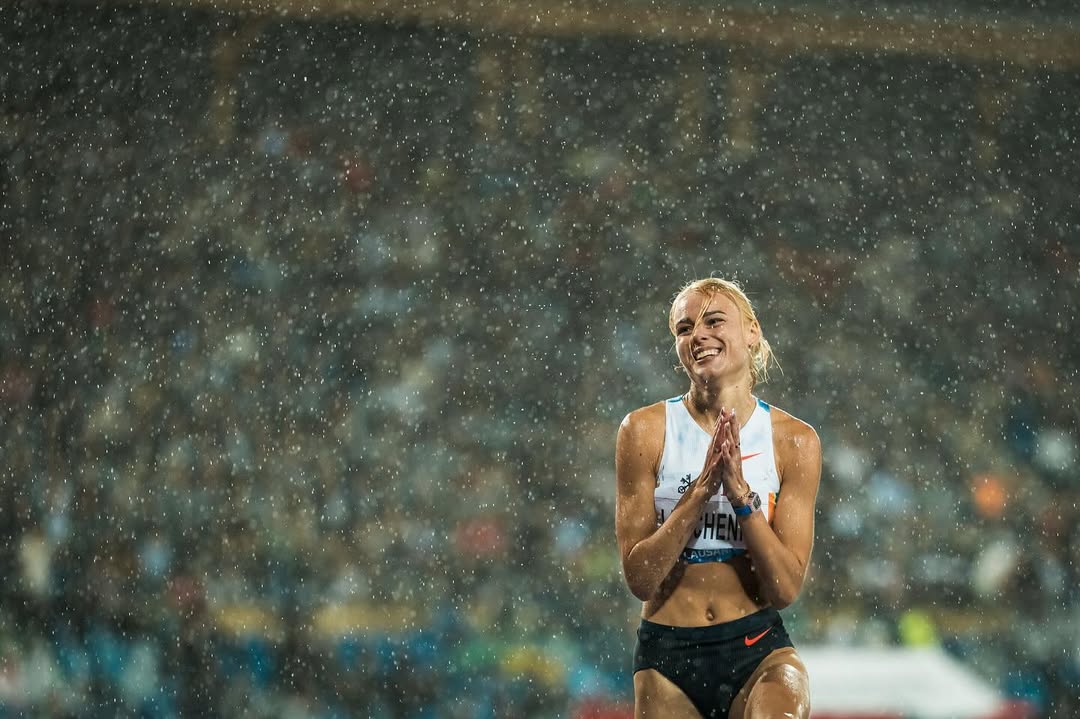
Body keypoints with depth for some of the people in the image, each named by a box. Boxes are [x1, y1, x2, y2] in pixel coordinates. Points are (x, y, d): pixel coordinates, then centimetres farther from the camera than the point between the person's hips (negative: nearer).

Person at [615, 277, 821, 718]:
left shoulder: (794, 440, -1)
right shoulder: (645, 431, -3)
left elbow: (786, 589, -5)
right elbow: (639, 578, -7)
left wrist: (741, 493, -16)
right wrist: (701, 489, -17)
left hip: (758, 649, -1)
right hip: (668, 653, 1)